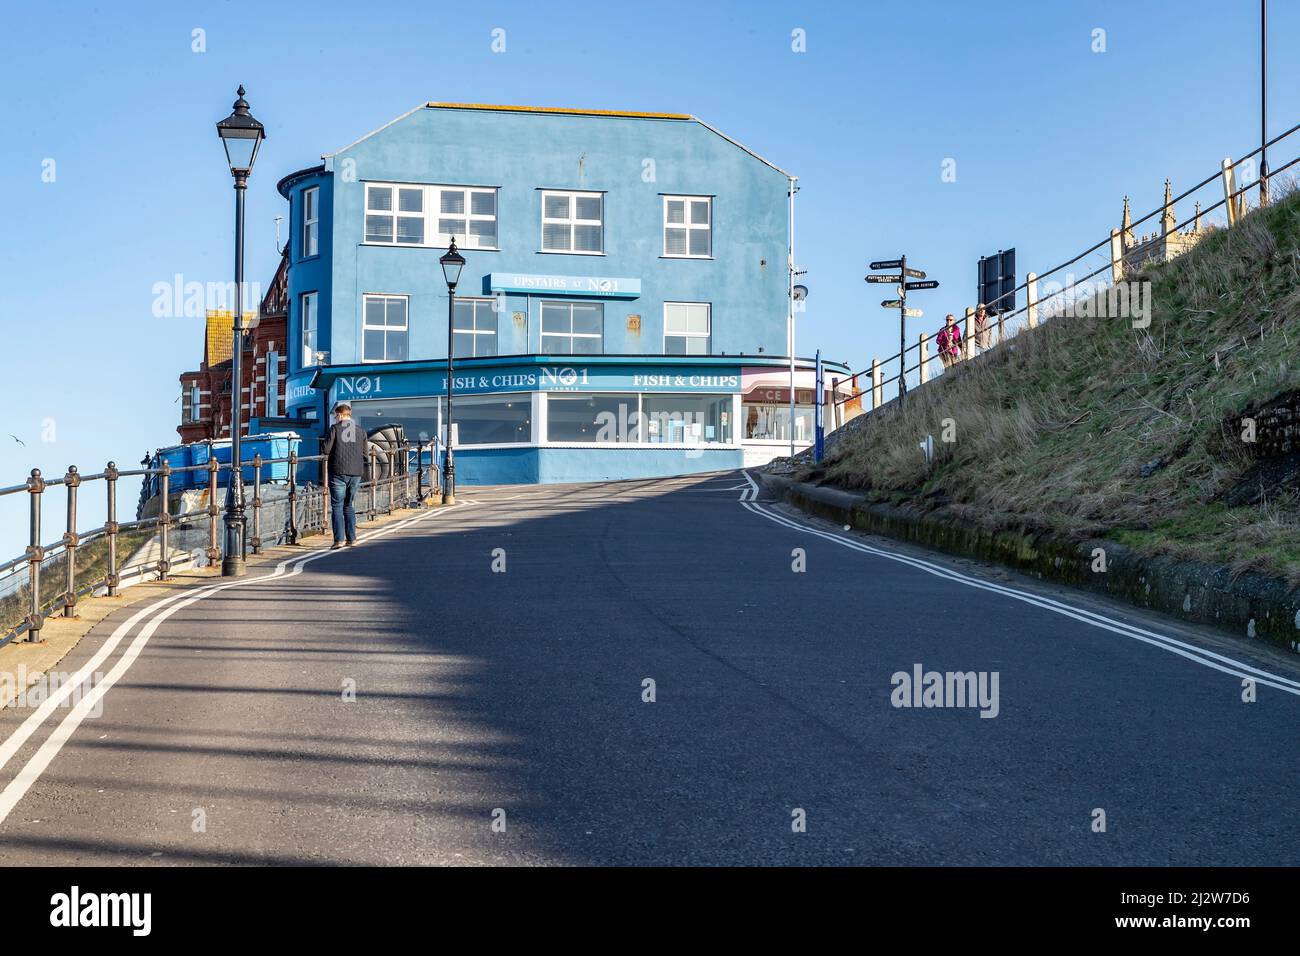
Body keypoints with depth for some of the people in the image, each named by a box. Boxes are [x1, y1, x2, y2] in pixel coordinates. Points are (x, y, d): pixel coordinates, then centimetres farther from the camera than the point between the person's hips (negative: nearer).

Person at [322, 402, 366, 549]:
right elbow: (365, 454, 11)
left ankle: (339, 539, -8)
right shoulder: (360, 431, 9)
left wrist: (323, 451, 13)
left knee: (337, 506, 0)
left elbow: (326, 450, -8)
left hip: (338, 472, -4)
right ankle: (352, 538, 13)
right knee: (349, 505, 16)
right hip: (356, 473, 4)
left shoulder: (335, 428, -5)